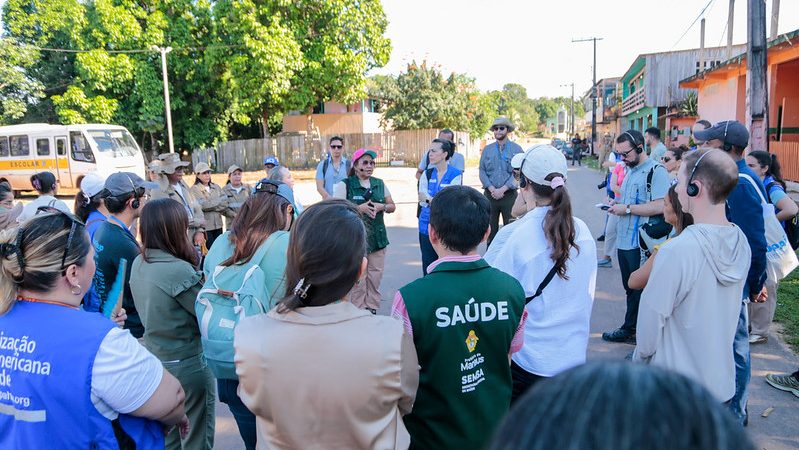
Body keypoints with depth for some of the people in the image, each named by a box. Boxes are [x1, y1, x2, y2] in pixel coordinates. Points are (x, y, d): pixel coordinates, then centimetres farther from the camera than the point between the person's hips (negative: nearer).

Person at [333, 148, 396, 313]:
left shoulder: (380, 184, 11)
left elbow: (392, 206, 17)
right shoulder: (345, 185, -4)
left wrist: (382, 207, -5)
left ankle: (372, 309, 22)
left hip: (377, 237, 5)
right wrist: (358, 208, -18)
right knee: (358, 279, -2)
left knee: (375, 277, 8)